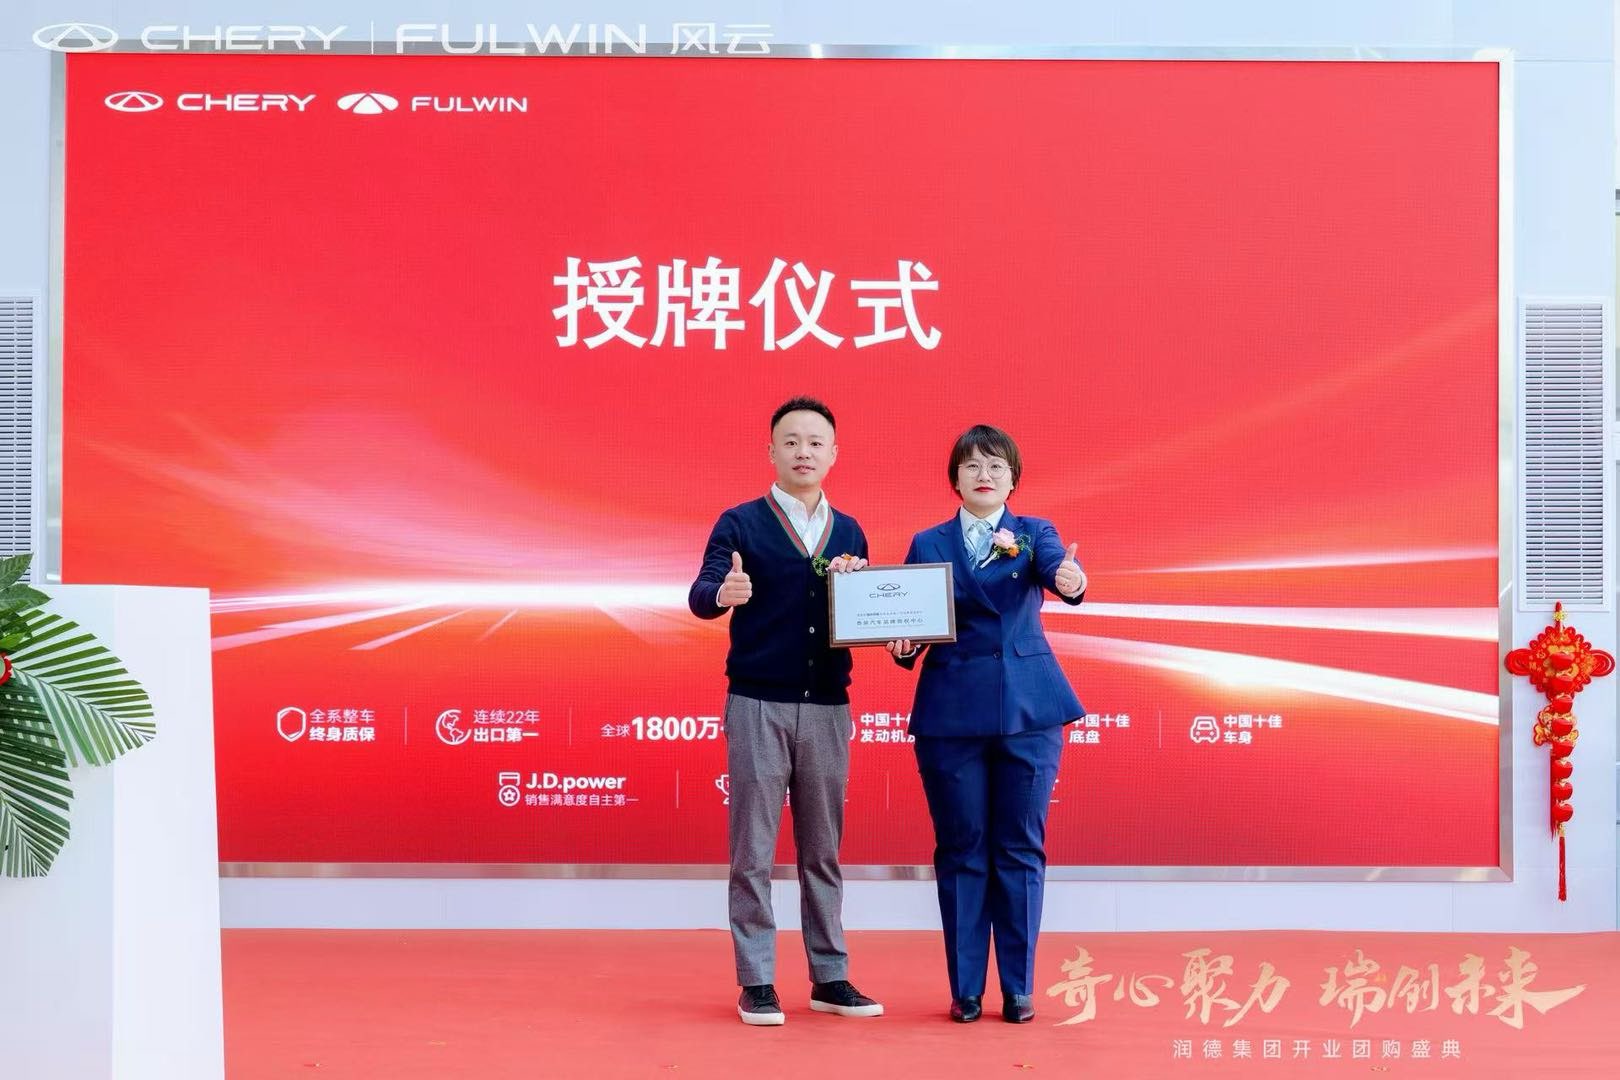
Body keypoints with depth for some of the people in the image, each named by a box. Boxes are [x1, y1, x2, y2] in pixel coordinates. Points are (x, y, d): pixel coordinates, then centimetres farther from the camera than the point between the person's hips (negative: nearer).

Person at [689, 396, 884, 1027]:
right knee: (753, 851, -1)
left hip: (827, 707, 4)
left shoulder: (849, 533, 13)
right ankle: (756, 983, 5)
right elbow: (701, 597, -12)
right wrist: (722, 592, -35)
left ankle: (830, 978, 15)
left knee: (823, 850, 8)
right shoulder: (740, 523, 1)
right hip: (758, 706, -3)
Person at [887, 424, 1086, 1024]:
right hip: (950, 711, 0)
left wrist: (1071, 581, -39)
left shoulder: (1034, 534, 5)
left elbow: (1057, 568, -17)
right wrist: (903, 647, -14)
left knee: (1020, 850, 4)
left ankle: (1018, 989, 11)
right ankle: (965, 990, 12)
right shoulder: (928, 544, 8)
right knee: (961, 850, 4)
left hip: (1028, 710, 0)